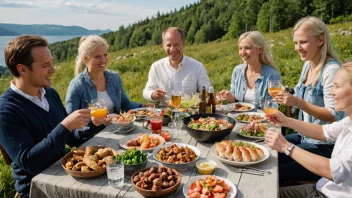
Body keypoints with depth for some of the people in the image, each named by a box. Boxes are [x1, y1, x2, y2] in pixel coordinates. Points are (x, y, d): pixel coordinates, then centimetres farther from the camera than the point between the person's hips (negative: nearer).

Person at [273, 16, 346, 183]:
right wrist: (288, 98, -3)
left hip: (324, 145, -8)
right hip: (304, 136, 8)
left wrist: (298, 102, -32)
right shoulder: (308, 64, 4)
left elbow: (335, 115, -22)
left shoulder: (331, 69, -21)